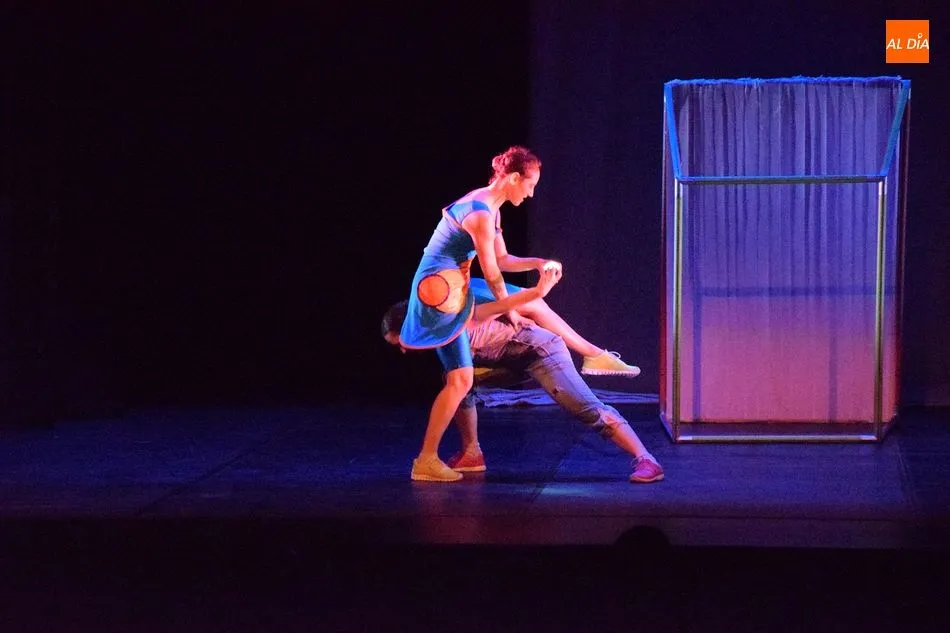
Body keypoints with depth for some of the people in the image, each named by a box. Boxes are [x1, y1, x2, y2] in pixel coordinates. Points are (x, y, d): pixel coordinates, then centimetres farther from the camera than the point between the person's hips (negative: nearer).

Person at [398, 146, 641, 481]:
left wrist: (537, 263, 1)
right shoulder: (480, 214, -23)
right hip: (439, 291, -10)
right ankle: (426, 461, -5)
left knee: (534, 304, 18)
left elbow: (502, 260, 17)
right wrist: (511, 312, -3)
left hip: (456, 287, 10)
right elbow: (491, 274, -16)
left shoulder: (490, 209, 8)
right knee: (461, 380, -9)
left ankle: (594, 354, 34)